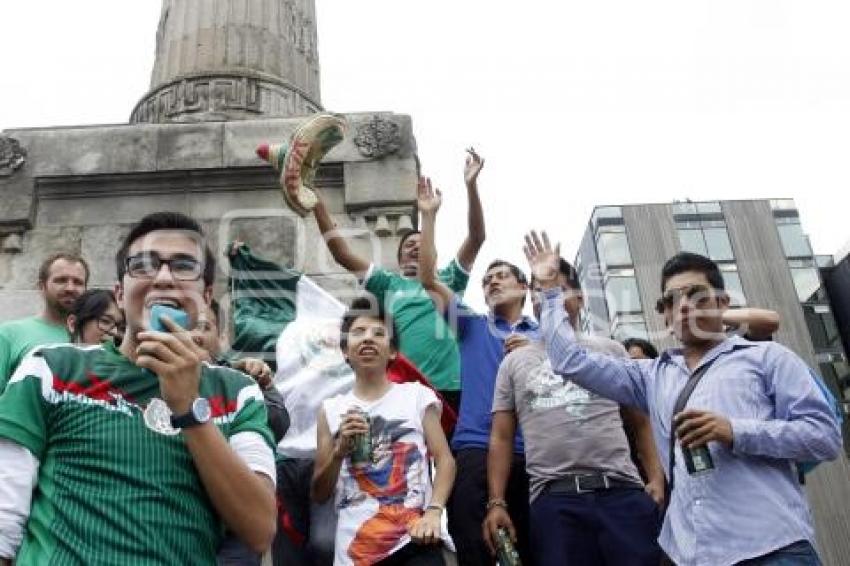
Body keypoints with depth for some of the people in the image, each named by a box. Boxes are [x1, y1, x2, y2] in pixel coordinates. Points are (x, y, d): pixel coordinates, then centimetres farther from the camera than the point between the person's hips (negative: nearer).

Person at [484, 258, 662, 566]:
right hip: (553, 499, 0)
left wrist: (657, 481, -1)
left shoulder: (610, 350, 15)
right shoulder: (513, 362, 16)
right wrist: (496, 502, 2)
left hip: (622, 491, 0)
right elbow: (501, 437, 12)